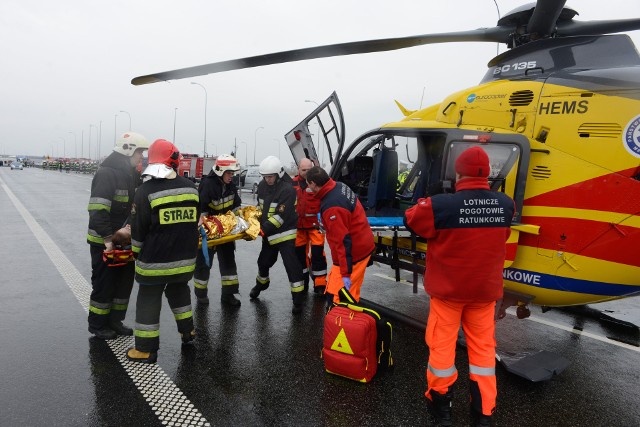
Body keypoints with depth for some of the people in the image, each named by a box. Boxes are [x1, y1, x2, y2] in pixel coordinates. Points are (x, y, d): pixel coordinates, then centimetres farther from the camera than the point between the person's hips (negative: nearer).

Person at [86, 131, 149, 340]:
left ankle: (115, 321, 31)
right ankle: (97, 326, 23)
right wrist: (108, 239, -26)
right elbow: (97, 210, -26)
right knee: (104, 284, 5)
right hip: (103, 242, -9)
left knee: (124, 281, 15)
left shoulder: (129, 174, 10)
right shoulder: (106, 174, -19)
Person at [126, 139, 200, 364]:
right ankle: (187, 330, 36)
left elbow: (138, 229, -7)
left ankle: (146, 348, 15)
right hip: (185, 256, 5)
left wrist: (136, 251, 9)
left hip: (155, 260, -4)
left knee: (149, 299, 7)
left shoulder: (145, 191, -13)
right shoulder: (190, 187, 1)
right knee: (179, 290, 25)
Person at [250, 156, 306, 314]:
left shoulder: (287, 189, -22)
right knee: (264, 261, 21)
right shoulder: (262, 186, 2)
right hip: (269, 234, 7)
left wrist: (263, 229, -28)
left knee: (291, 265, -8)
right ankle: (261, 284, 49)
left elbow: (281, 216, -26)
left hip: (285, 234, -7)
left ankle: (298, 299, 2)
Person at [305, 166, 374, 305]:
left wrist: (346, 274, -24)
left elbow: (343, 241, -28)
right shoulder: (340, 186, -1)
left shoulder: (331, 207, -29)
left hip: (351, 253, -10)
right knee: (351, 294, 21)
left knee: (336, 297, -5)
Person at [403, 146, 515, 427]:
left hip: (447, 288, -3)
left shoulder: (441, 205, -26)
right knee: (482, 346, 18)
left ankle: (441, 404, 31)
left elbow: (410, 220, -8)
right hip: (485, 289, 4)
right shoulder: (505, 205, -11)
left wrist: (427, 203, 10)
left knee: (442, 344, 13)